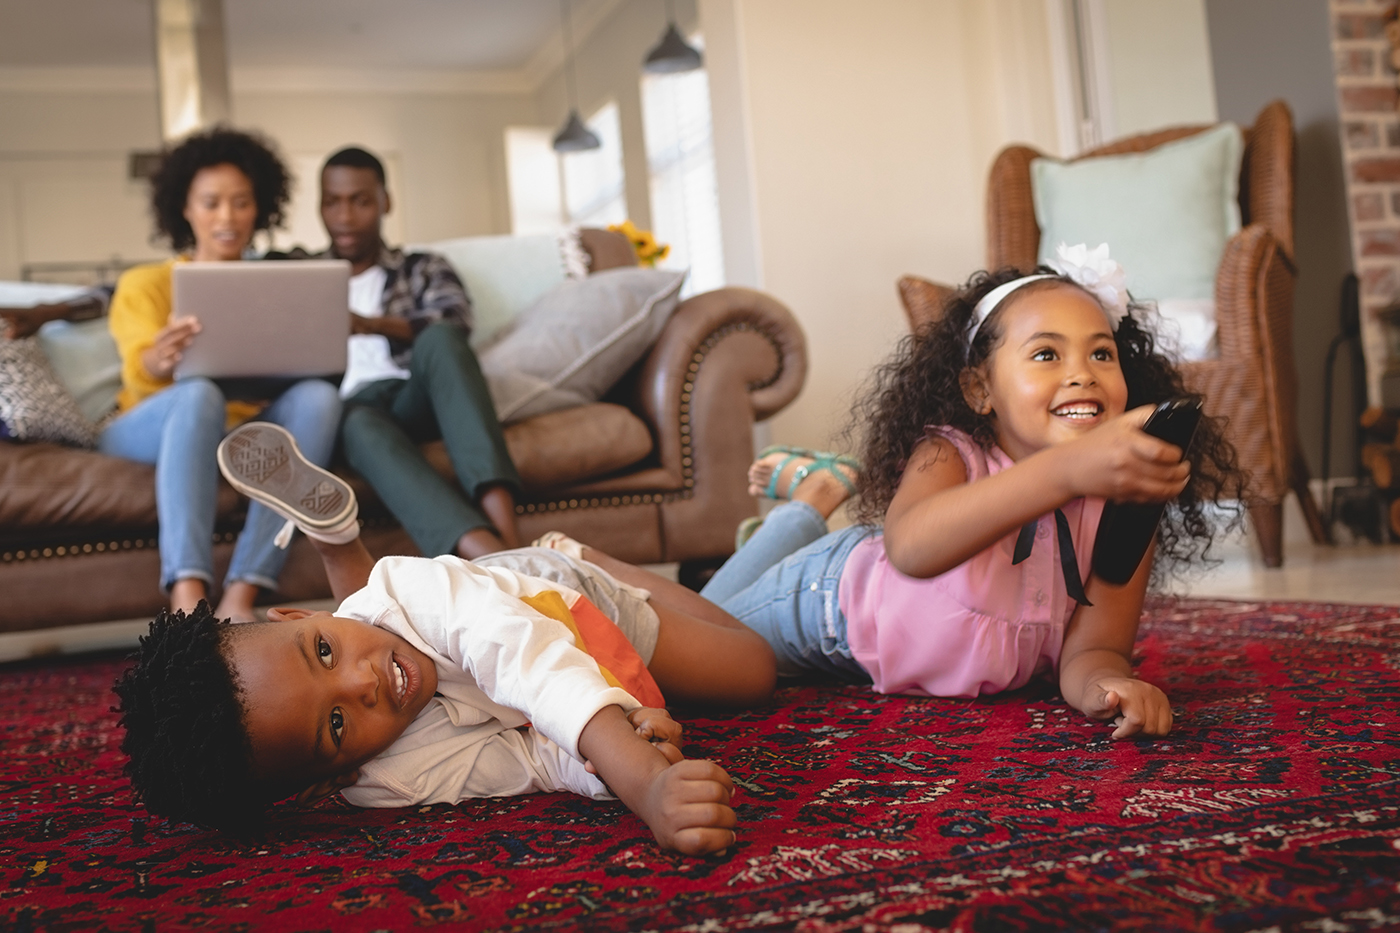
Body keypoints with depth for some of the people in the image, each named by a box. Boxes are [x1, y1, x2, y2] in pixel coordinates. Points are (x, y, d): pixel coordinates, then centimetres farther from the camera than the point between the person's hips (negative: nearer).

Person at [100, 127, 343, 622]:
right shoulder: (145, 282, 12)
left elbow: (302, 368, 7)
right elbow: (140, 373, -8)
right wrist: (158, 364, -34)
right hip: (154, 430, -2)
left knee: (318, 395, -29)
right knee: (199, 394, -36)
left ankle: (241, 595, -42)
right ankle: (187, 597, -52)